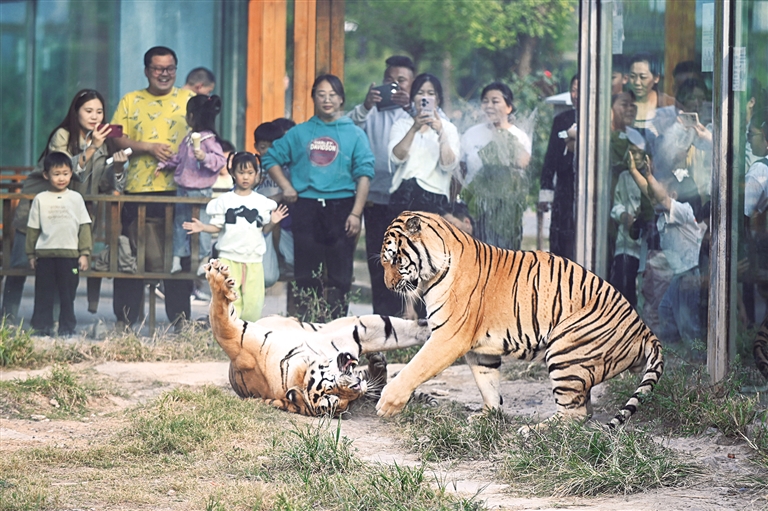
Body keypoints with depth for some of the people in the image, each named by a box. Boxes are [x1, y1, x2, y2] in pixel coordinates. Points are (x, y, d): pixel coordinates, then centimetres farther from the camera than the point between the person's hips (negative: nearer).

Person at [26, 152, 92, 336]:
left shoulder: (76, 198, 5)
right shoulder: (40, 200, 5)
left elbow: (84, 227, 4)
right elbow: (33, 228, 9)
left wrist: (84, 253, -1)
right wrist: (31, 254, 6)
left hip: (69, 254, 0)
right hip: (45, 254, 0)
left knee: (68, 293, 3)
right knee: (43, 292, 3)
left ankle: (67, 327, 9)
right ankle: (42, 326, 9)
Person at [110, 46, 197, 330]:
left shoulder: (189, 99, 11)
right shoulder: (130, 102, 12)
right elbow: (117, 138, 3)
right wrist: (149, 147, -11)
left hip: (179, 189, -1)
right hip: (138, 189, 1)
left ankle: (180, 318, 6)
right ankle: (125, 318, 9)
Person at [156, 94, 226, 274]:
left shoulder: (209, 139, -14)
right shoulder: (188, 139, 11)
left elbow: (220, 160, -19)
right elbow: (179, 158, 24)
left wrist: (205, 157, -32)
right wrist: (164, 165, 19)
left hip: (200, 190, -9)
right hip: (183, 189, 9)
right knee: (180, 223, 13)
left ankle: (205, 259, 9)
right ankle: (177, 258, 20)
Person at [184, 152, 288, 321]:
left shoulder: (262, 202, 6)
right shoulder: (224, 201, 3)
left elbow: (264, 230, 7)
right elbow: (217, 226, 4)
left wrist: (272, 223, -12)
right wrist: (203, 227, -14)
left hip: (253, 260, 1)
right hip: (229, 258, -1)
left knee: (253, 301, 0)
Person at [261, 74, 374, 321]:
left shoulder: (354, 134, 6)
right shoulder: (299, 133, 11)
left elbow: (364, 174, 0)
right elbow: (271, 158, 18)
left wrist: (356, 213, -9)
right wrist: (285, 186, 3)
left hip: (341, 207, -1)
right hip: (306, 208, 1)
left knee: (340, 274, -1)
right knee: (306, 274, 3)